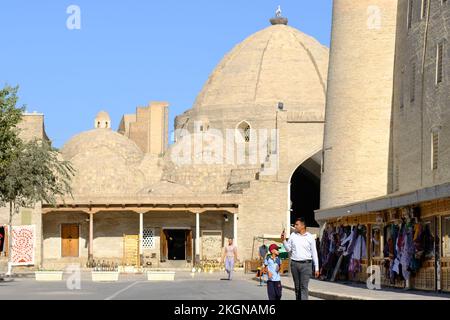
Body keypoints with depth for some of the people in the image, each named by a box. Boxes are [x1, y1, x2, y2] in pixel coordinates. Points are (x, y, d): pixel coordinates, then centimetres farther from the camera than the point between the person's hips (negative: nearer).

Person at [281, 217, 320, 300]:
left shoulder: (310, 237, -1)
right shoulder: (293, 235, 7)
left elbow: (314, 253, 2)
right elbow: (288, 249, 13)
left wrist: (316, 268, 1)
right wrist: (284, 240, -4)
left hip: (306, 264, -4)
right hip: (294, 264, 4)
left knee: (304, 287, -11)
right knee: (297, 287, 9)